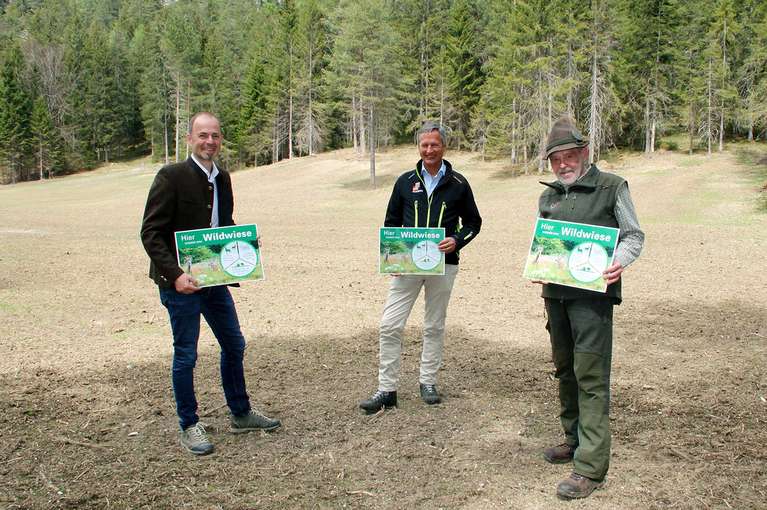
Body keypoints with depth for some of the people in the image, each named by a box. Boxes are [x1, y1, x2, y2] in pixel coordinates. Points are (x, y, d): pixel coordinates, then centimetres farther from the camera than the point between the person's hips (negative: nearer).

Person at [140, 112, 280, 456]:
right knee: (185, 355, 4)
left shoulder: (222, 179, 8)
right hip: (180, 282, -7)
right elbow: (150, 233, -15)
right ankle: (189, 427, 20)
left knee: (234, 345, 15)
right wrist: (174, 275, -24)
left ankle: (240, 414, 32)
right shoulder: (171, 176, -13)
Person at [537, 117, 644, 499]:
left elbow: (634, 235, 1)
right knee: (565, 369, 16)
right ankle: (574, 439, 33)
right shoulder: (548, 197, 14)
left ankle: (591, 468, -5)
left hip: (593, 293, -6)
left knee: (591, 376, -8)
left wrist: (620, 261, -19)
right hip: (555, 292, 6)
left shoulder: (611, 188, -1)